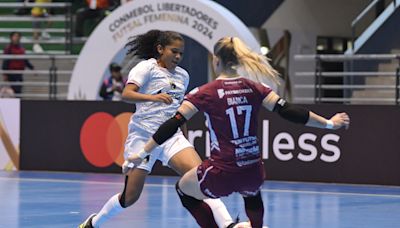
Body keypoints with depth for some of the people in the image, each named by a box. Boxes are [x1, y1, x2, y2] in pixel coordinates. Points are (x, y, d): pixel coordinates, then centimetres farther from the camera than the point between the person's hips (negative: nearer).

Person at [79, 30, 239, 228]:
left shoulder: (183, 76, 14)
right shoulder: (147, 67, -4)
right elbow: (126, 94, -19)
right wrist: (153, 97, -35)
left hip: (172, 136, 4)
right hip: (143, 136, -4)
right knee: (130, 197, 1)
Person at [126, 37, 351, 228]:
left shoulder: (205, 93, -6)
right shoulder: (254, 89, 2)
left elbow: (172, 125, -8)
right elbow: (289, 111, -2)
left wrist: (142, 154, -2)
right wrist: (328, 123, 7)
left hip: (221, 175, -4)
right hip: (254, 173, 4)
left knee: (183, 188, 27)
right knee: (252, 192, 41)